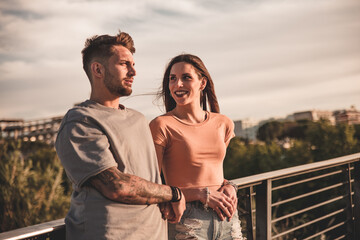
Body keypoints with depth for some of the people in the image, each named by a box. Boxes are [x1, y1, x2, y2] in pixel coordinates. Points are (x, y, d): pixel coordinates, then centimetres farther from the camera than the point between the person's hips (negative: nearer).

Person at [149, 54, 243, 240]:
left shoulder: (223, 124, 6)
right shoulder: (161, 125, -9)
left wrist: (228, 186, 2)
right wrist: (202, 194, -14)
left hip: (227, 220, 4)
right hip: (186, 222, -4)